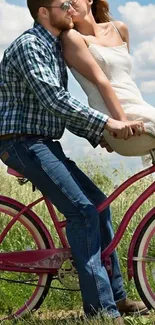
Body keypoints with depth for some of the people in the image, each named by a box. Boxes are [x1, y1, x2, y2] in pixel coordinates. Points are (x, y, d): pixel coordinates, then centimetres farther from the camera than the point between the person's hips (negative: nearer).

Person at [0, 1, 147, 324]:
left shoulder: (55, 49, 17)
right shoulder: (28, 45, -13)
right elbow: (53, 99, -26)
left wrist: (97, 135, 9)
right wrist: (106, 122, -28)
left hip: (45, 144, 10)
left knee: (98, 202, 7)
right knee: (82, 210, -19)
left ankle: (116, 295, 15)